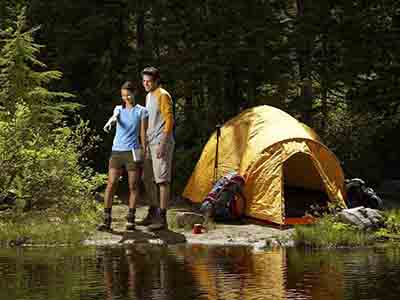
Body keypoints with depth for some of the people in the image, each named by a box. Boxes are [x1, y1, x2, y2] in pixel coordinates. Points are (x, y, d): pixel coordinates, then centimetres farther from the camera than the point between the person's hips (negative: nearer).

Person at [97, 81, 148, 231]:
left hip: (132, 151, -2)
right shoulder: (119, 109, 11)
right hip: (117, 151, 2)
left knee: (133, 186, 0)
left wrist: (144, 153, -1)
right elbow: (114, 117, -13)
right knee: (111, 184, -5)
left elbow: (143, 134, 3)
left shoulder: (141, 111, 4)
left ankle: (131, 219, 7)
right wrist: (110, 122, -36)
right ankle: (106, 219, -5)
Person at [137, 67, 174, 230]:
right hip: (150, 143, 10)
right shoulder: (149, 96, 18)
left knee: (162, 180, -10)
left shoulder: (163, 95, -11)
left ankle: (162, 218, -11)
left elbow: (169, 121, -16)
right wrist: (145, 142, 21)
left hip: (161, 143, -10)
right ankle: (152, 214, 24)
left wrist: (162, 144, -22)